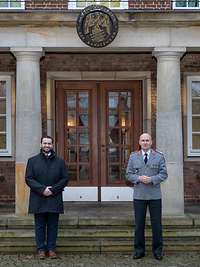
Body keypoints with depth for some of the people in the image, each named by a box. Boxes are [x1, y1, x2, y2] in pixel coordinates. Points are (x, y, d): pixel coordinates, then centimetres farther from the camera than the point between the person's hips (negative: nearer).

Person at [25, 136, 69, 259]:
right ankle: (41, 249, 14)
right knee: (40, 226, 5)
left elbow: (65, 178, 3)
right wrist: (42, 189, -13)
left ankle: (51, 249, 14)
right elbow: (28, 178, -1)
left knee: (53, 226, 5)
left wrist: (53, 189, -10)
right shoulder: (32, 161, 6)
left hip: (54, 199, 1)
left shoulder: (60, 161, 8)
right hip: (38, 199, 0)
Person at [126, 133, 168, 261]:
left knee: (156, 223, 4)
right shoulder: (133, 157, 7)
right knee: (139, 223, 5)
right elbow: (129, 174, 5)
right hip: (139, 195, 1)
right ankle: (139, 249, 16)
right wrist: (139, 178, -14)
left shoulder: (159, 156, 3)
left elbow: (164, 174, -1)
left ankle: (157, 250, 17)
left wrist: (151, 179, -17)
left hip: (155, 195, -1)